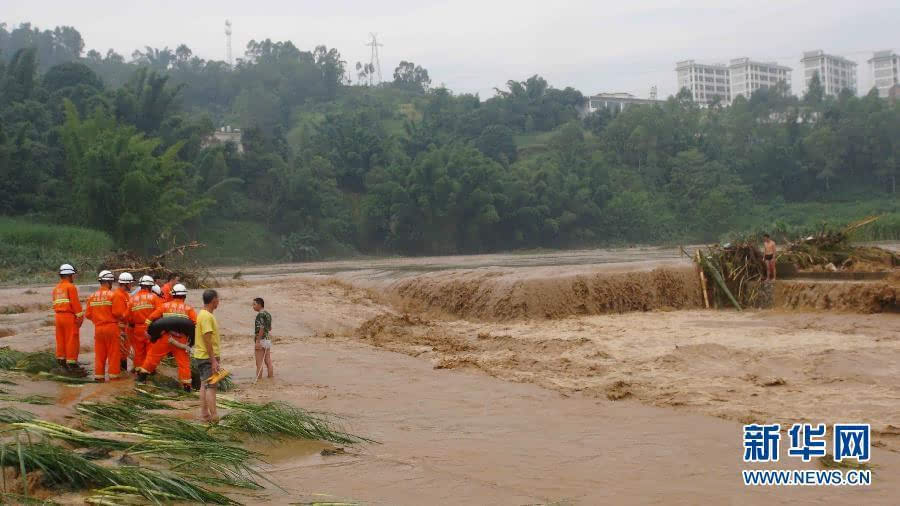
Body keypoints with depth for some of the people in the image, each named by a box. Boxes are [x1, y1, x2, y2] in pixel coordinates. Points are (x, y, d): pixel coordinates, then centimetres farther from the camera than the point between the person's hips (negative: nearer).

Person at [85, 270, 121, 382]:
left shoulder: (92, 296, 3)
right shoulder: (113, 295, -11)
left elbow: (88, 315, 4)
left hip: (98, 327, 4)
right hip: (111, 326, -4)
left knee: (99, 353, 12)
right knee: (113, 352, 6)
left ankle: (99, 375, 15)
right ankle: (113, 375, 9)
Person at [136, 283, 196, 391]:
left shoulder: (165, 306, 4)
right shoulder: (188, 309, 1)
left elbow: (151, 318, 3)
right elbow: (196, 323, -10)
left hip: (165, 338, 1)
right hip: (181, 340, -1)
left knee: (153, 356, 17)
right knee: (183, 362, 6)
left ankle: (142, 374, 26)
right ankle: (186, 384, 7)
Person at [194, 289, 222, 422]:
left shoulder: (203, 314, 12)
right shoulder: (207, 317, -19)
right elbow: (207, 340, -23)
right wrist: (213, 360, -23)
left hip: (202, 356, 10)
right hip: (208, 356, -10)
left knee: (204, 385, 12)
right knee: (211, 386, -7)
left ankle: (204, 414, 17)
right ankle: (214, 416, -6)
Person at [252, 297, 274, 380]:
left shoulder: (260, 314, -14)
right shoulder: (268, 314, 12)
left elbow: (261, 329, -22)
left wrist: (258, 342, -22)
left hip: (261, 340, -8)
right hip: (268, 340, 8)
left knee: (259, 364, -3)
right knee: (268, 362, 10)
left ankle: (258, 379, -1)